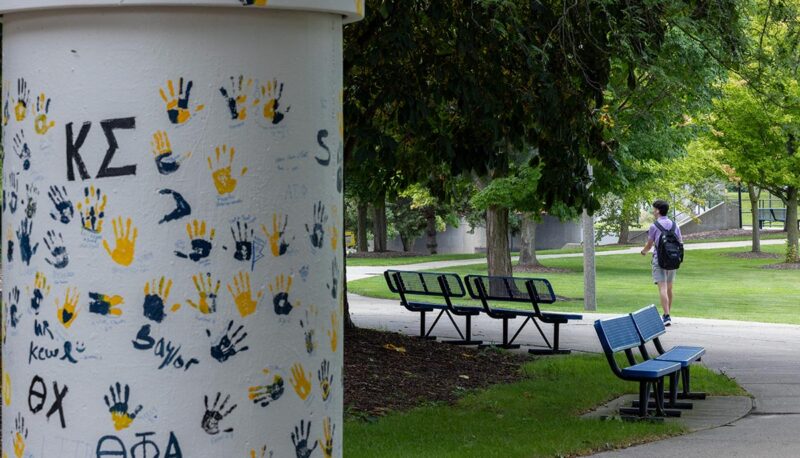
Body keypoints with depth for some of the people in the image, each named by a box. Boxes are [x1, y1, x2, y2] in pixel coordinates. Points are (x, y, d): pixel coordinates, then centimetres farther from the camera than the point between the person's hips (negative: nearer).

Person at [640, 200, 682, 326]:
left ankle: (667, 316, -20)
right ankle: (667, 314, 25)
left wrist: (644, 252, 22)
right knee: (669, 288, 15)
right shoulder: (675, 225, 9)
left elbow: (649, 245, 0)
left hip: (659, 260, -5)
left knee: (662, 288, -10)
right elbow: (680, 243, 11)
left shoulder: (654, 226, -6)